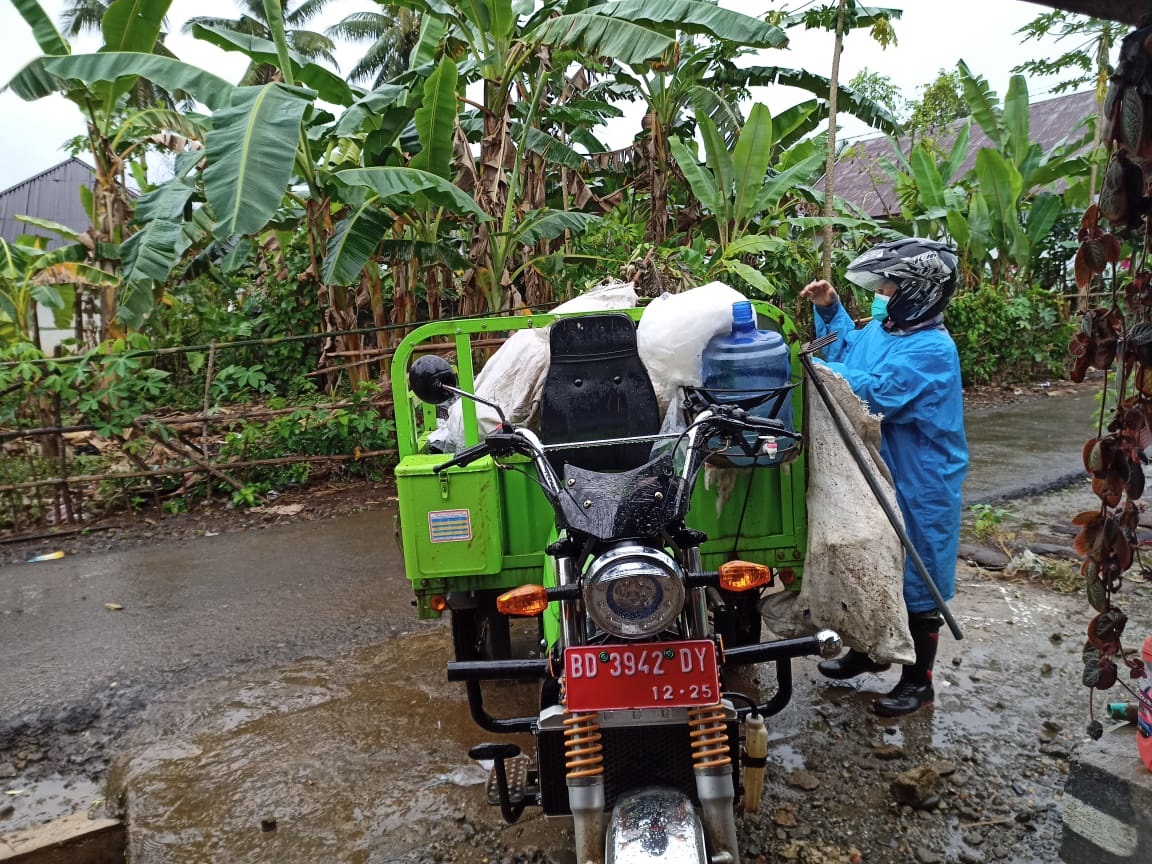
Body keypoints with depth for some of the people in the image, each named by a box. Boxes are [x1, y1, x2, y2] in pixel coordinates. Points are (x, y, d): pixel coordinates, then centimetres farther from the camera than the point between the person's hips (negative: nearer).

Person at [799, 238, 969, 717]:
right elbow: (848, 348, 24)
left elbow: (873, 393, -31)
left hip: (917, 488, -9)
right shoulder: (881, 329, 3)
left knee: (915, 576, 7)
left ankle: (919, 680, 24)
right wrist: (829, 309, 11)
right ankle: (867, 648, 43)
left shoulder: (932, 349, -23)